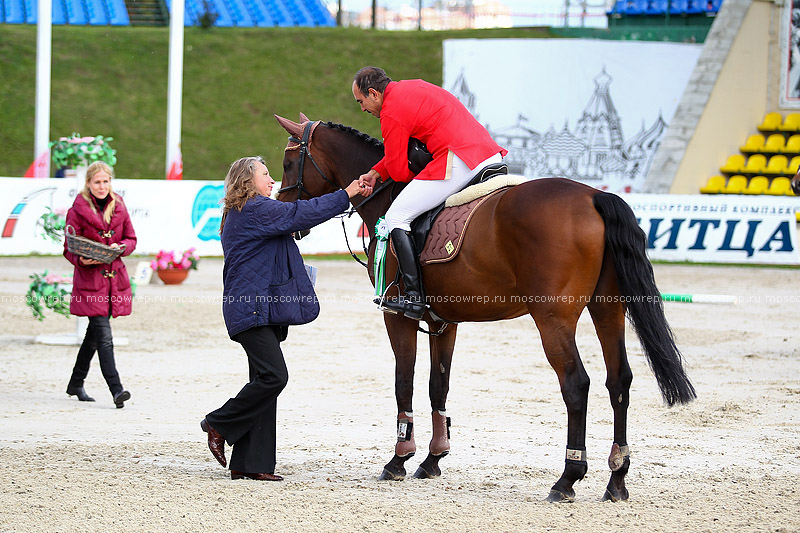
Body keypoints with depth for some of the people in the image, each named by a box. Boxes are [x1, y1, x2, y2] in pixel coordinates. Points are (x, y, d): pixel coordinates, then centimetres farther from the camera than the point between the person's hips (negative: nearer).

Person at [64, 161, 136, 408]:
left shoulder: (119, 207, 8)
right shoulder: (77, 210, -5)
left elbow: (131, 239, 13)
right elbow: (69, 248, -3)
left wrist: (120, 247, -10)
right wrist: (81, 260, -24)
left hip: (115, 275, 5)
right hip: (90, 279, -5)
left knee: (95, 333, 14)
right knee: (103, 336, -13)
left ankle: (76, 383, 29)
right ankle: (116, 389, -19)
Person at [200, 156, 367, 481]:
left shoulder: (240, 214, 23)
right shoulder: (255, 209, -9)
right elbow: (301, 214, -13)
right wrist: (346, 194, -8)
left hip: (261, 308, 11)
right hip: (252, 308, -11)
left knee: (265, 381, 5)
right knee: (273, 376, -18)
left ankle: (251, 464, 3)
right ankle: (219, 424, -3)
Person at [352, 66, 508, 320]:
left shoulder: (391, 113, -4)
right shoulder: (412, 87, 25)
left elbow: (398, 171, -1)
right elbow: (401, 150, 32)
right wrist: (375, 173, 20)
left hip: (459, 162, -10)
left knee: (396, 217, -4)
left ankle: (414, 297, -12)